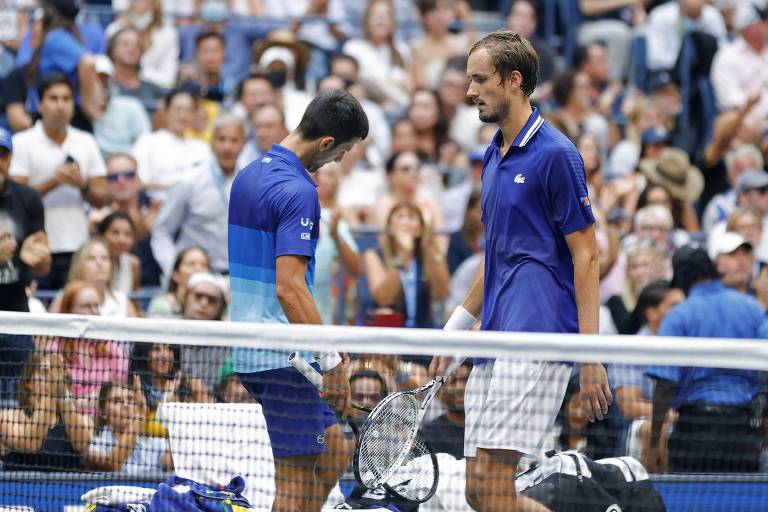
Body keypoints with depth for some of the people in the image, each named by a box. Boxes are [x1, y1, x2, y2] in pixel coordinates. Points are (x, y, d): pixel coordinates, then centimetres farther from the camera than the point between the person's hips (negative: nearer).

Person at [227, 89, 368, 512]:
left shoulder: (247, 176, 13)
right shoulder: (296, 191, -17)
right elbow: (289, 287, -25)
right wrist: (331, 359, -23)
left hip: (247, 347, 10)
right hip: (284, 357, -10)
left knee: (333, 453, 16)